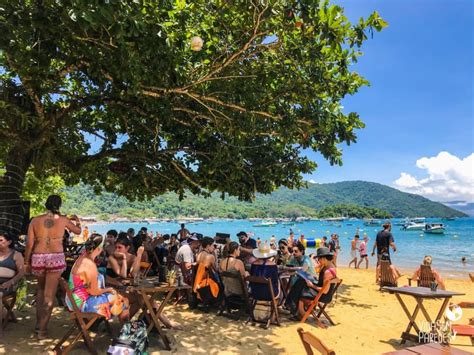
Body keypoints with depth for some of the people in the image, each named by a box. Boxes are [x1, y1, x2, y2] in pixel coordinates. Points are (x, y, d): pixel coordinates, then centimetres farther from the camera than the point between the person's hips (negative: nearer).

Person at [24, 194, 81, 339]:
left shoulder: (35, 220, 2)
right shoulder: (63, 219, 1)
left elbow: (29, 244, 1)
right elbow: (78, 231, 18)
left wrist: (26, 262, 11)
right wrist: (77, 221, 38)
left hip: (38, 258, 2)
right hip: (56, 258, -2)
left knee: (40, 289, 24)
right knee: (49, 294, 5)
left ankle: (39, 323, 26)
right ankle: (42, 329, 9)